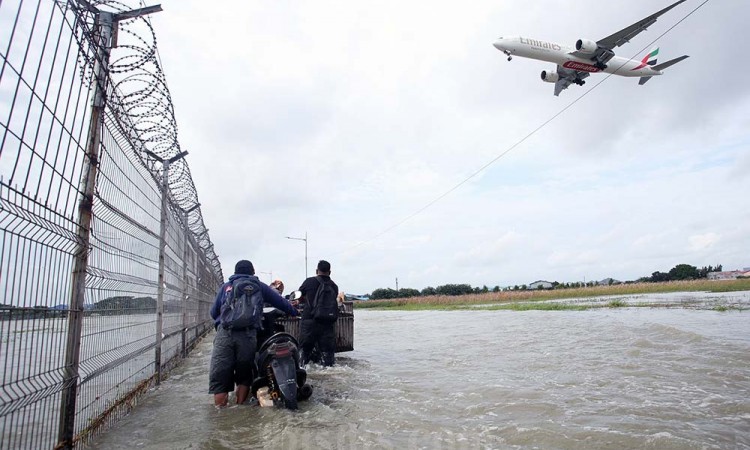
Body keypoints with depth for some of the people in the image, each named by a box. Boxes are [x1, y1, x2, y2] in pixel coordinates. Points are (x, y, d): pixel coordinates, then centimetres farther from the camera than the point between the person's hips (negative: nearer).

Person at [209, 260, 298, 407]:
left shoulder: (226, 286, 23)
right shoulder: (259, 286, 20)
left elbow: (213, 312, 22)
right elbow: (280, 302, 21)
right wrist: (295, 312, 35)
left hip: (224, 333, 1)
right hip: (248, 334, 0)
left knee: (219, 375, 0)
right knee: (244, 374, 13)